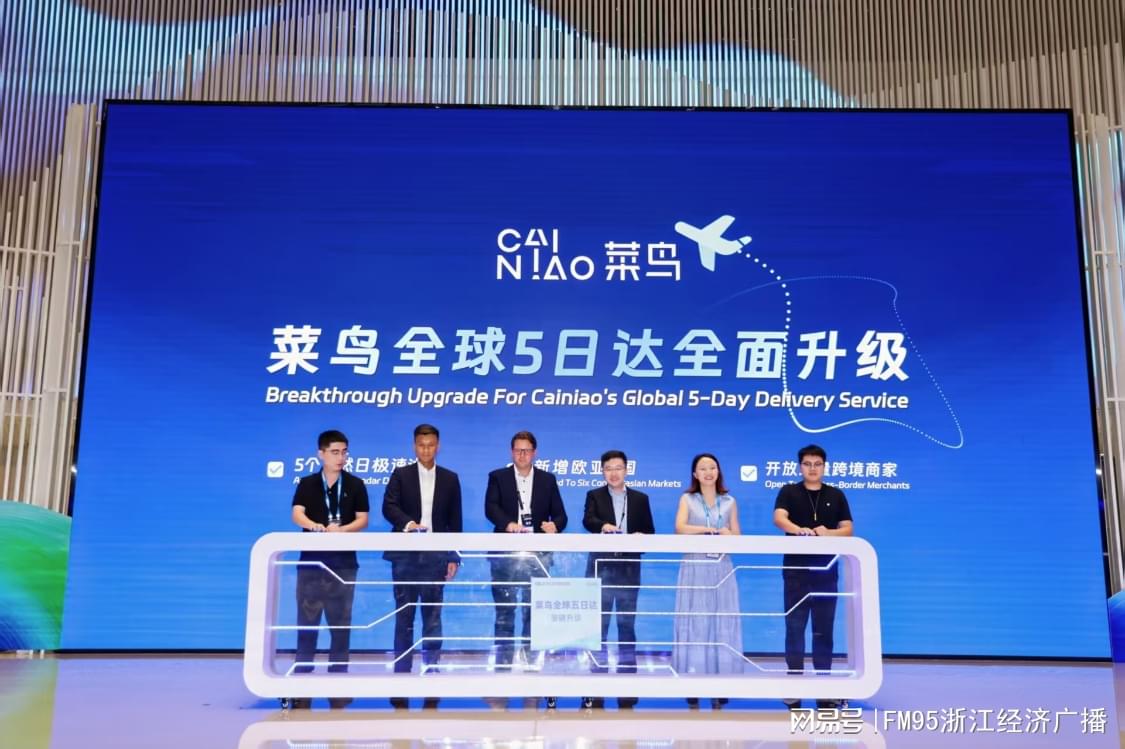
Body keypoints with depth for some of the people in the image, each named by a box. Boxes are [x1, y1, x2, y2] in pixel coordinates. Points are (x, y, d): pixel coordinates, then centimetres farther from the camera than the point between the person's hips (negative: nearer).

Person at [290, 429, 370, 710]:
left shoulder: (355, 485, 4)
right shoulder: (307, 484, 4)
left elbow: (363, 519, 0)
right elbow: (297, 515, -9)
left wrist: (341, 530, -20)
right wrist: (317, 527, -29)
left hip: (344, 562, 0)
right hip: (311, 560, 0)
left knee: (341, 623, 4)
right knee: (307, 621, 3)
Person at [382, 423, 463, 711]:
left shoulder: (450, 479, 9)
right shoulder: (400, 475, 6)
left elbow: (455, 520, 8)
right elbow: (389, 506, -8)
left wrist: (454, 557, 2)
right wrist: (407, 523, -28)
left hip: (436, 556, 1)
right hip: (405, 555, -1)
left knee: (433, 619, 3)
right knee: (403, 618, 4)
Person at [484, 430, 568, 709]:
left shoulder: (548, 480, 11)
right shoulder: (498, 477, 6)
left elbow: (560, 514, 5)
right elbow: (491, 508, -10)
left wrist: (555, 525, -19)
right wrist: (508, 523, -29)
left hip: (537, 557, 1)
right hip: (505, 556, -1)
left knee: (535, 616, 4)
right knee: (504, 616, 3)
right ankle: (502, 668, 9)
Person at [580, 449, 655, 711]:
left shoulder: (640, 499, 11)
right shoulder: (594, 496, 6)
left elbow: (649, 531, 9)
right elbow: (588, 520, -12)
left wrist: (639, 537, -13)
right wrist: (604, 525, -33)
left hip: (629, 568, 1)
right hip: (601, 567, -1)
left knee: (627, 625, 6)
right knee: (598, 626, 1)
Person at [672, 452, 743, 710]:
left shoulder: (729, 502, 12)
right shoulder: (687, 499, 7)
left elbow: (737, 538, 10)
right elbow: (680, 528, -9)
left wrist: (729, 536, -12)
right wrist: (709, 529, -21)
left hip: (721, 569, 2)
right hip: (694, 568, -2)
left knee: (723, 624, -2)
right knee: (694, 623, -4)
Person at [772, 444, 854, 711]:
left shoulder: (836, 496, 9)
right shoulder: (789, 492, 1)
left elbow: (847, 529, 4)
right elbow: (779, 518, -17)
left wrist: (828, 533, -17)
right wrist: (799, 530, -37)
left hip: (826, 571, 2)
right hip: (796, 570, -2)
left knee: (824, 630, 6)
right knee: (794, 629, 2)